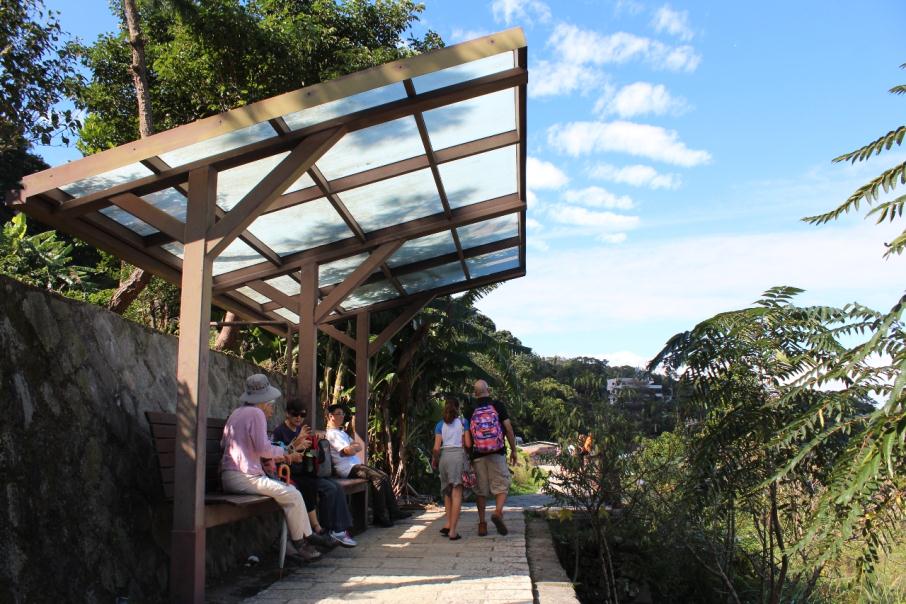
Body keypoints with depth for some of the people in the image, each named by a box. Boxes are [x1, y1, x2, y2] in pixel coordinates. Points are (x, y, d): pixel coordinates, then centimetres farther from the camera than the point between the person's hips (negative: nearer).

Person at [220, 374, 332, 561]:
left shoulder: (236, 413, 19)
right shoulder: (256, 413, -10)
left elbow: (223, 442, 28)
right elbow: (262, 447, -19)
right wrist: (282, 452, 0)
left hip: (229, 476, 11)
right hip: (243, 477, -11)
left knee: (290, 490, 12)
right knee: (293, 496, -14)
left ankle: (307, 534, 9)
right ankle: (299, 542, 1)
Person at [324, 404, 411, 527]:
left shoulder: (341, 432, 24)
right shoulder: (332, 434, -10)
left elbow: (359, 446, 18)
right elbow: (350, 451, -18)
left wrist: (353, 447, -4)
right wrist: (356, 446, 3)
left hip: (356, 465, 10)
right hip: (348, 469, -10)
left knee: (384, 477, 1)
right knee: (379, 479, -22)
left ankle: (393, 511, 3)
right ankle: (380, 517, -16)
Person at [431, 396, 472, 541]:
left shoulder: (440, 424, 10)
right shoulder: (463, 421, 6)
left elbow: (436, 447, 4)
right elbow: (468, 444, 1)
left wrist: (434, 460, 19)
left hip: (444, 456, 3)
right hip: (458, 455, -3)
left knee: (447, 491, 19)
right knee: (457, 492, -5)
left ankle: (448, 523, 10)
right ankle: (453, 530, -11)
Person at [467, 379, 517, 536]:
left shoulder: (470, 411, 4)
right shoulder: (498, 406, 0)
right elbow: (509, 429, -2)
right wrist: (514, 450, 7)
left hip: (478, 455, 2)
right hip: (497, 453, -2)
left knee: (481, 489, 9)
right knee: (501, 485, 4)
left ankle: (482, 524, 11)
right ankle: (498, 512, -21)